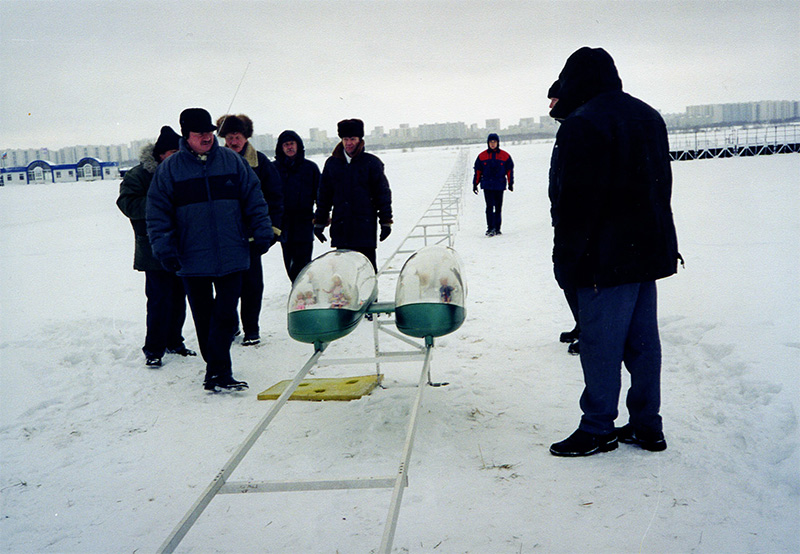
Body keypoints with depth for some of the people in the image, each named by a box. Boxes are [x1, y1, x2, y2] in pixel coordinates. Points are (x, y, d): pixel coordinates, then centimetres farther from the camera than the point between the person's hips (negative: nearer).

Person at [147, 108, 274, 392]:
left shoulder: (231, 160, 5)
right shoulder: (169, 168, 2)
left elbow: (254, 198, 9)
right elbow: (158, 212, 1)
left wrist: (262, 232, 3)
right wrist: (164, 249, -7)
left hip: (232, 256, 0)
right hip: (192, 259, 0)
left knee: (225, 315, -5)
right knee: (204, 318, 8)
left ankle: (217, 372, -1)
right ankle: (218, 371, 20)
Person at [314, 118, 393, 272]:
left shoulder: (372, 163, 1)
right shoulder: (332, 163, 10)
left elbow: (383, 193, 3)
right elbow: (324, 194, 16)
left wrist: (386, 221, 0)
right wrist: (319, 222, 14)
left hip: (365, 226, -3)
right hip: (340, 227, 3)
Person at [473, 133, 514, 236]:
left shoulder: (505, 156, 4)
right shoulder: (482, 156, 5)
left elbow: (509, 170, 9)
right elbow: (477, 171, 9)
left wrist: (510, 183, 4)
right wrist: (475, 184, 7)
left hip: (499, 185, 1)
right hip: (487, 185, -1)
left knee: (498, 207, 7)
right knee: (489, 207, -10)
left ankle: (497, 228, 15)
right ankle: (490, 228, -10)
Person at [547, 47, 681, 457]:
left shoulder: (581, 125, -15)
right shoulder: (648, 117, 14)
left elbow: (574, 202, -17)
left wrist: (566, 259, -10)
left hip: (607, 257, -9)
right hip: (650, 250, 9)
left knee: (600, 344, 0)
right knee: (643, 341, 13)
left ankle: (597, 429, 9)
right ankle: (647, 426, 21)